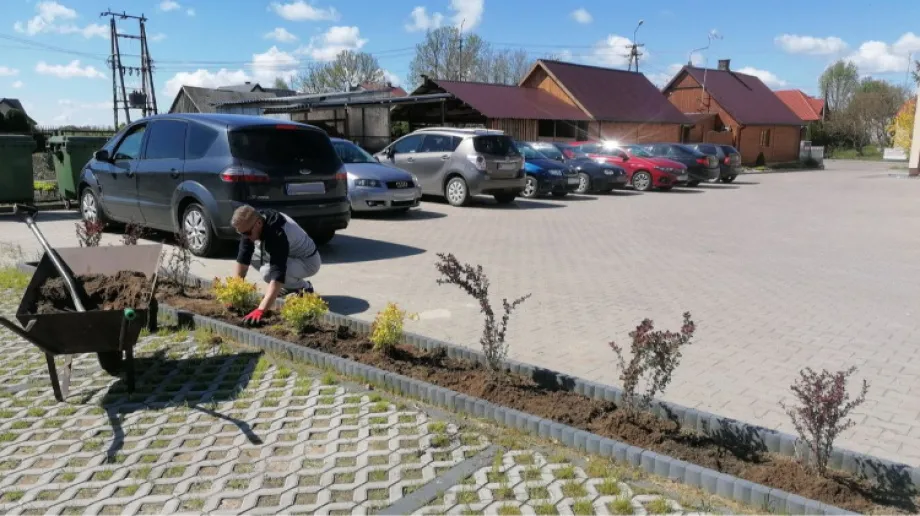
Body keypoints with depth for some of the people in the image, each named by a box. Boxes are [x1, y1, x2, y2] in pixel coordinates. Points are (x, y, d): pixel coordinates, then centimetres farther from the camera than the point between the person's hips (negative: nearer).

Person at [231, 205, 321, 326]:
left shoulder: (277, 234, -38)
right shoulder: (250, 226, -14)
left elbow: (278, 274, -45)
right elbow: (243, 257, -7)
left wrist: (261, 310, -52)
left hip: (308, 260, -9)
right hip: (288, 255, 9)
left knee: (268, 272, -31)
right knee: (250, 254, 0)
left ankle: (304, 287, -3)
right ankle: (290, 286, 10)